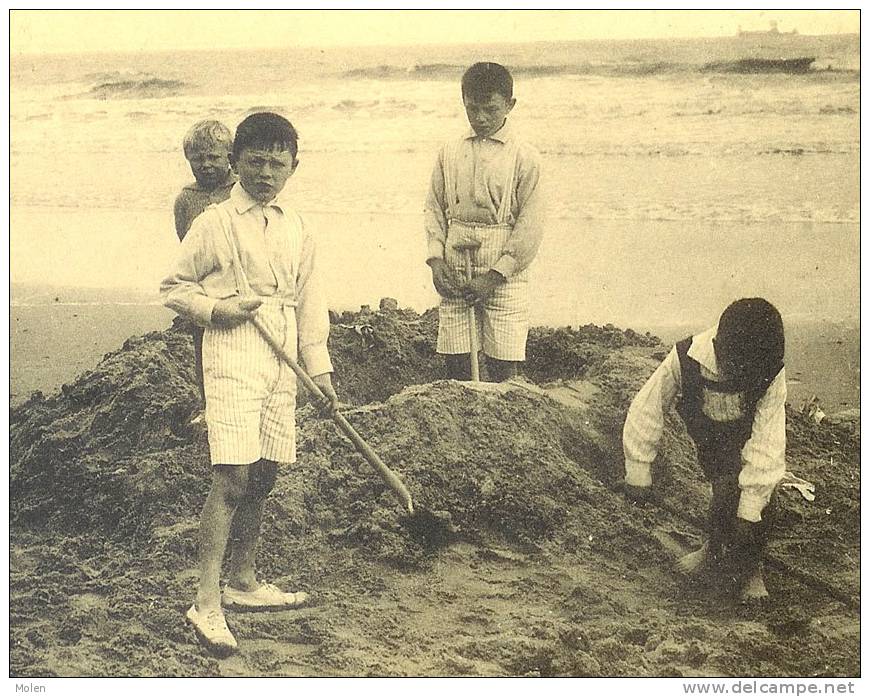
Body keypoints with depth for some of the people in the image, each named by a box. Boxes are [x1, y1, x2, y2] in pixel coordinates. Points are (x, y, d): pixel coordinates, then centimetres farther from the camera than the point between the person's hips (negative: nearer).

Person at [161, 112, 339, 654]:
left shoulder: (297, 228, 12)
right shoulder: (215, 224, -2)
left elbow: (309, 301, 15)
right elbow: (174, 287, 4)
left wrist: (319, 367, 11)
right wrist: (215, 309, -13)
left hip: (282, 360, 6)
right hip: (233, 354, -5)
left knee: (263, 477, 11)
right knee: (232, 478, -13)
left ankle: (244, 582, 27)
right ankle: (207, 604, -9)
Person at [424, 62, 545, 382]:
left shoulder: (524, 157, -2)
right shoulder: (449, 152, 9)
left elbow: (530, 226, -5)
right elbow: (434, 209, 13)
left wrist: (495, 275, -11)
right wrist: (436, 259, -2)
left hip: (503, 275, -3)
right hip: (454, 273, 3)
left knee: (502, 369, -1)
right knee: (455, 362, 5)